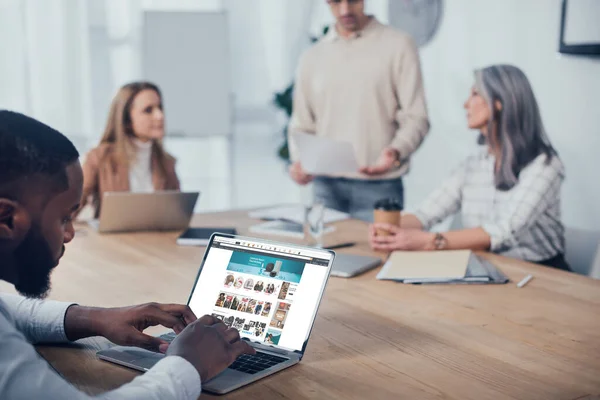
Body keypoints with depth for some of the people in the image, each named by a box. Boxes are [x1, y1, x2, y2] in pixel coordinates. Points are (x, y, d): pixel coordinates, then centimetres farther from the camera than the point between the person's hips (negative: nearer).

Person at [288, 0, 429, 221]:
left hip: (378, 187, -3)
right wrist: (299, 162, -5)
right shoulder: (312, 57, 12)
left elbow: (415, 118, -4)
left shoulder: (398, 45, 1)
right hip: (326, 187, 3)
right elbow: (301, 125, 14)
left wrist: (395, 153, -22)